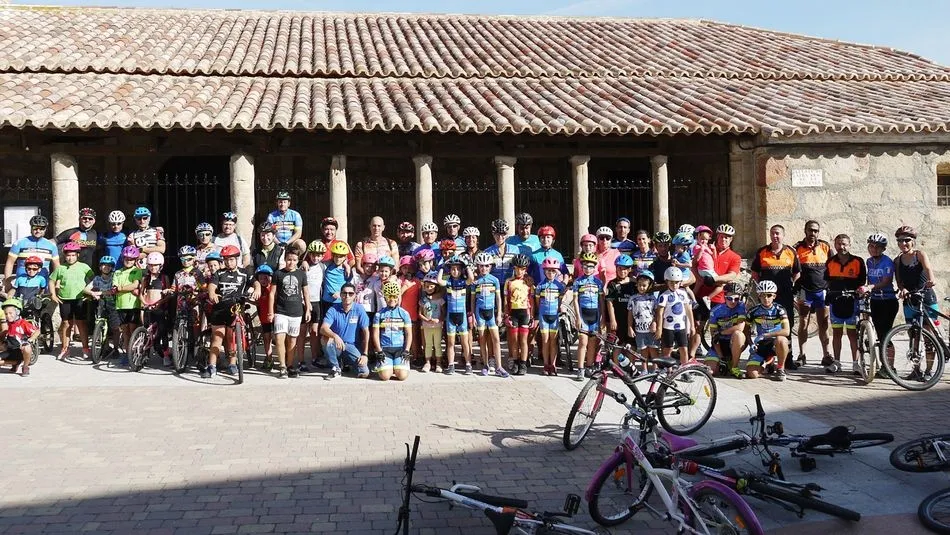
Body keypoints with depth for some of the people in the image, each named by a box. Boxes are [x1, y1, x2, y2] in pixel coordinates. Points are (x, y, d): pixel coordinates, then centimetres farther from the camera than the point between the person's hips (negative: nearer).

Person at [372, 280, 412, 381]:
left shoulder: (404, 313, 8)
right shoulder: (379, 314, 7)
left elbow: (409, 334, 7)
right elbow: (375, 334, 5)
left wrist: (406, 350, -5)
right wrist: (379, 351, -5)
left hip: (400, 348, 0)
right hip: (384, 348, 0)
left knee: (402, 376, -18)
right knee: (385, 376, -19)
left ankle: (397, 367, 17)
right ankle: (386, 367, 16)